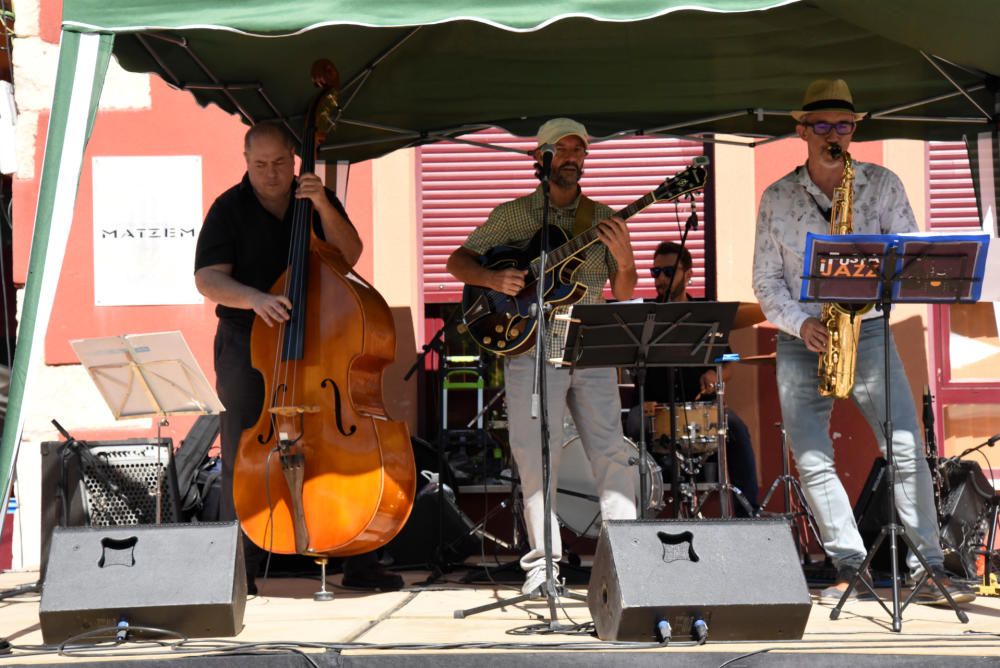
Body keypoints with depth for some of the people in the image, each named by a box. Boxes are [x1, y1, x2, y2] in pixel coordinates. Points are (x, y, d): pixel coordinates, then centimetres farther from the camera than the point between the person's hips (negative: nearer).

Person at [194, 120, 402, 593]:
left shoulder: (315, 197, 7)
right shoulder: (229, 209, -3)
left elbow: (349, 255, -3)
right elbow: (208, 278, -13)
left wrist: (323, 209, -17)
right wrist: (253, 298, -31)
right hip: (248, 345, -2)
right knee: (243, 456, -3)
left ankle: (358, 562, 9)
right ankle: (240, 568, 4)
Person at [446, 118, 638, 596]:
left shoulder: (602, 220, 13)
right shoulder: (513, 215, 8)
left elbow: (623, 295, 11)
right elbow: (457, 261, 10)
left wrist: (624, 260, -11)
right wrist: (492, 279, -10)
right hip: (530, 351, -2)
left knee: (612, 455, -5)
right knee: (536, 463, -3)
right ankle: (543, 563, 5)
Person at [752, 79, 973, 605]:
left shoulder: (882, 184, 5)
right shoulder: (777, 198, 6)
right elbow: (766, 279, 6)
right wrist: (800, 324, -10)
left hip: (867, 329, -1)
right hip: (802, 339, 1)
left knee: (906, 449, -12)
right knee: (811, 459, -5)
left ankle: (930, 567, -7)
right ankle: (850, 566, 4)